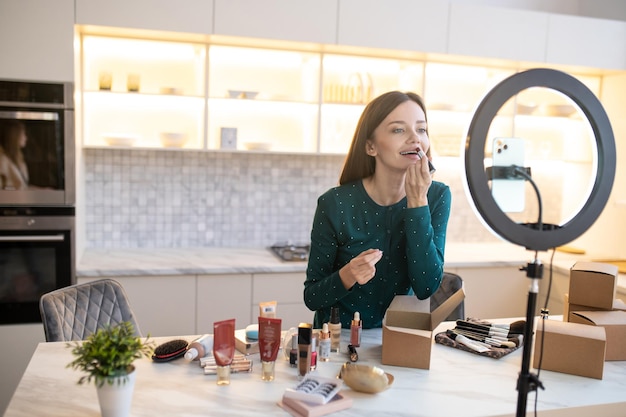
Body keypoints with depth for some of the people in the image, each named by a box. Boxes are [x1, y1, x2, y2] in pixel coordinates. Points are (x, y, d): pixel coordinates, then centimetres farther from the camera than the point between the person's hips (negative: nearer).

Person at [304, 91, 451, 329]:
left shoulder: (437, 197, -5)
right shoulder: (336, 204, -14)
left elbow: (426, 289, -14)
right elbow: (311, 298, -6)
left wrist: (417, 203, -19)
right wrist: (346, 278, -26)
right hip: (339, 337, -1)